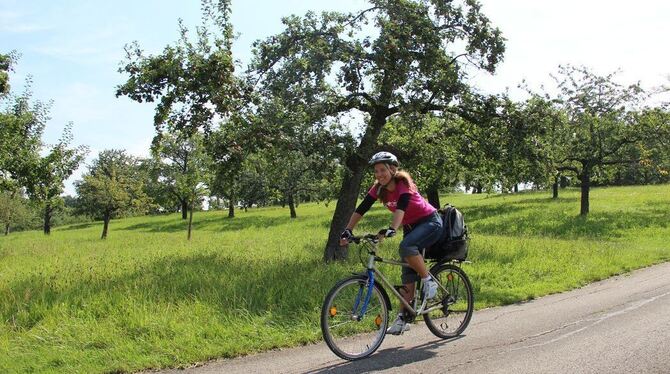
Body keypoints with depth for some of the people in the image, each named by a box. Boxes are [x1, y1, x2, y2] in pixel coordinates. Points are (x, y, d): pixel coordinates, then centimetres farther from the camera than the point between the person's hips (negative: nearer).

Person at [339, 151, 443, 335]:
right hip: (411, 226, 7)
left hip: (430, 222, -6)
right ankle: (403, 319, 4)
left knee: (406, 246, -35)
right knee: (408, 274, 2)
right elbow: (361, 209, -12)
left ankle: (428, 280, -14)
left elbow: (401, 208, -41)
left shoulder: (404, 184, -24)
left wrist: (391, 229, -55)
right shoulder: (378, 188, -7)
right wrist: (347, 231, -23)